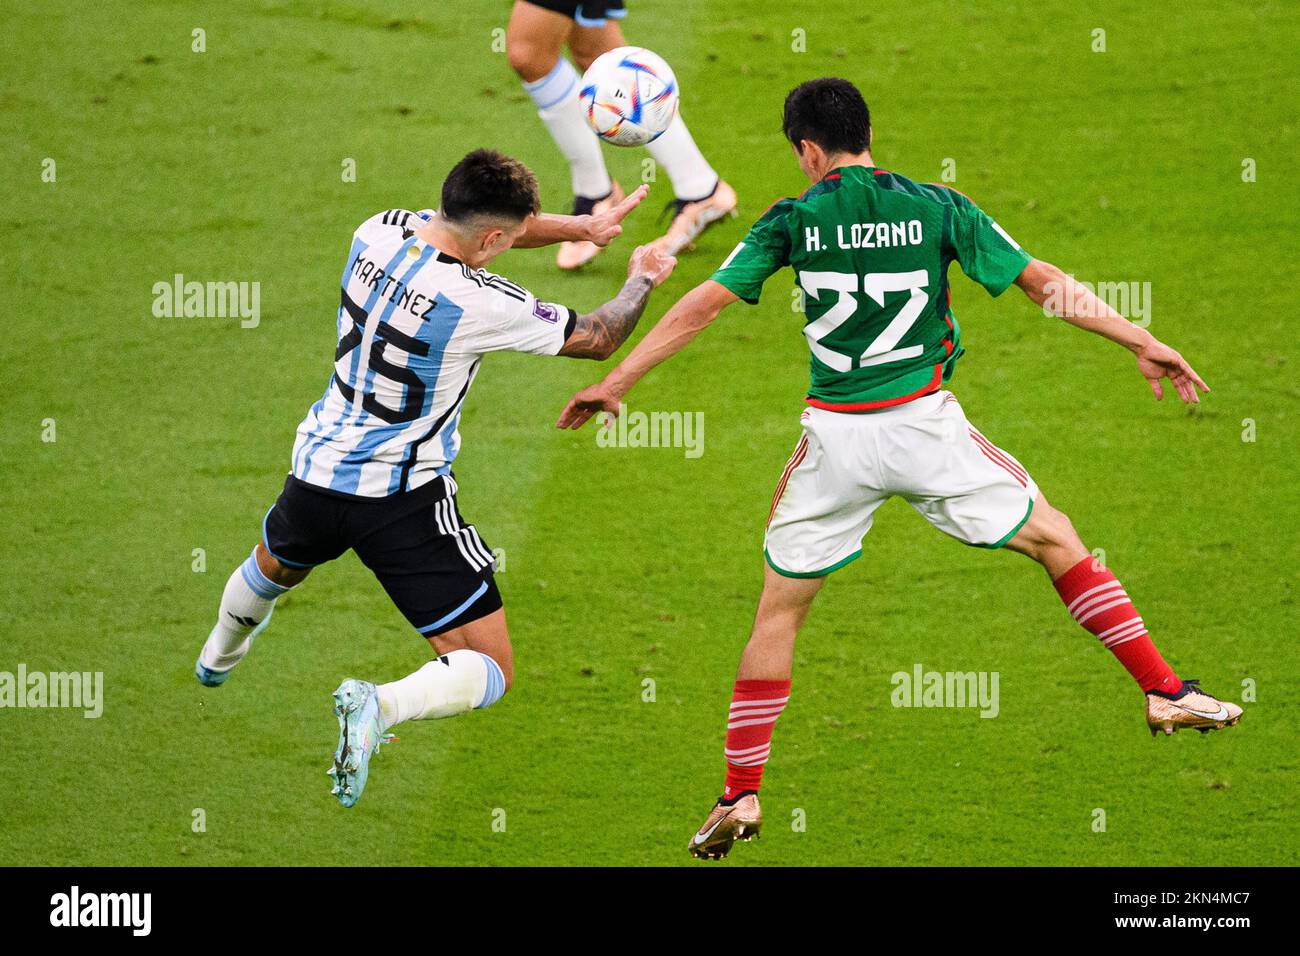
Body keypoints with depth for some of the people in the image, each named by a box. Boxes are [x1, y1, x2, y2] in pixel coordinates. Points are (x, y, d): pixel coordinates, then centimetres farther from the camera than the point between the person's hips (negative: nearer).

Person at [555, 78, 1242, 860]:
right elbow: (1042, 281, 1)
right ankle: (1166, 691, 10)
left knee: (779, 610, 12)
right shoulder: (936, 207, 0)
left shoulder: (794, 221, 0)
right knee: (1056, 539, 15)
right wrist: (1143, 343, 7)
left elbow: (705, 304, -1)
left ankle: (741, 794, 10)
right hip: (926, 423, 0)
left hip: (836, 439, 0)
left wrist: (617, 379, 7)